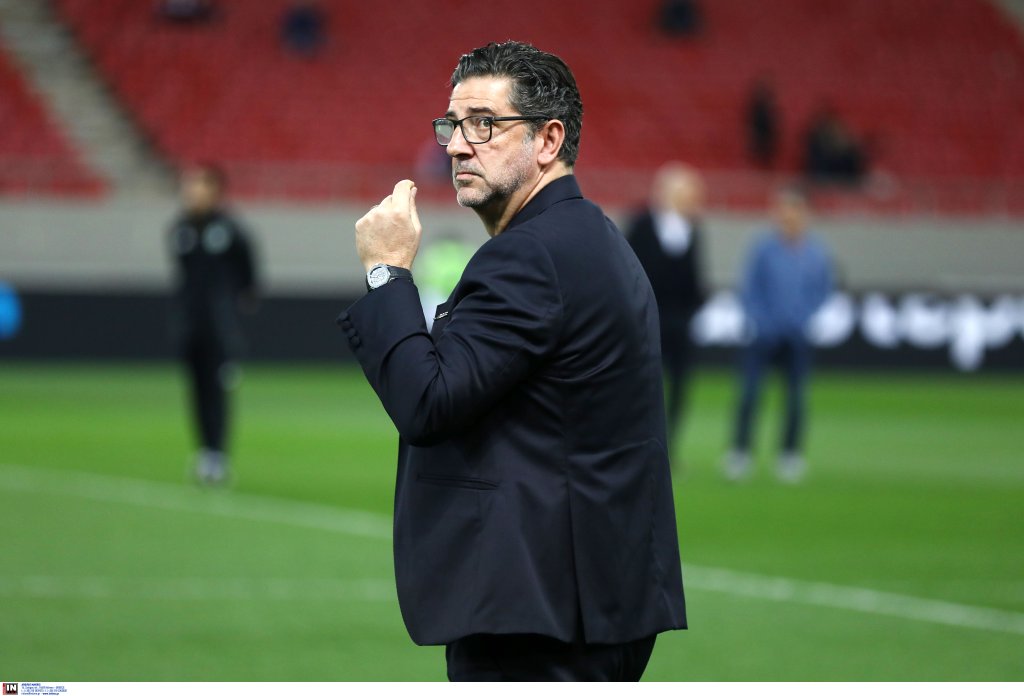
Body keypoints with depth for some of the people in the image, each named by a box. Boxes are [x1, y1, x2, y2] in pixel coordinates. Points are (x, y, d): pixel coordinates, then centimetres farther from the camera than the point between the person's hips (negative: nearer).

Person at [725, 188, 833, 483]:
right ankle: (740, 452, -2)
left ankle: (790, 456, 14)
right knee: (749, 392, -9)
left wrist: (809, 321, -1)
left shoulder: (817, 252, 4)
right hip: (764, 334, -2)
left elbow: (824, 293, 11)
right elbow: (748, 290, 0)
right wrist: (760, 323, -9)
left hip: (798, 337, 2)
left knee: (795, 396, 3)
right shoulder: (763, 247, -3)